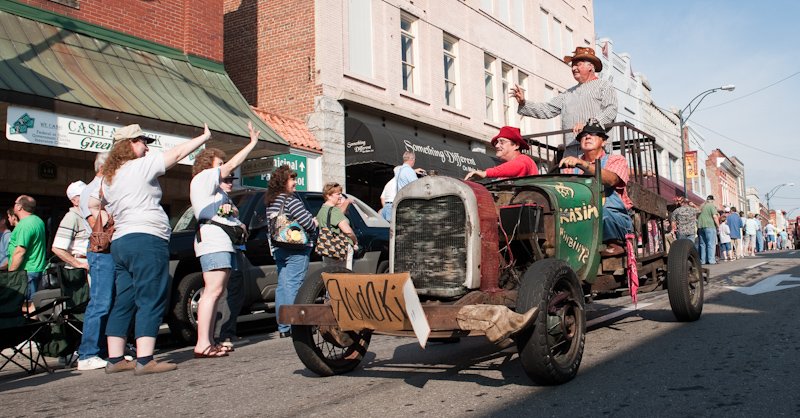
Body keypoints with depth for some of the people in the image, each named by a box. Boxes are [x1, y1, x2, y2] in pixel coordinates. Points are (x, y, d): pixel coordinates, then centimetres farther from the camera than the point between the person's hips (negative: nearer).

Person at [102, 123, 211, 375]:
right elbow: (178, 153, -1)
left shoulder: (108, 177, 20)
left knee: (123, 302, 11)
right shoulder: (141, 166, -5)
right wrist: (204, 137, 7)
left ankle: (115, 359, 13)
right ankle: (144, 361, -14)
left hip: (120, 242, 9)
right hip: (147, 240, -9)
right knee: (151, 301, -10)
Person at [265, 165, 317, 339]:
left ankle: (283, 328, 14)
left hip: (278, 249, 8)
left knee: (282, 286, 10)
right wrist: (314, 224, 6)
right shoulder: (290, 199, -13)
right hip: (296, 249, -8)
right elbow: (306, 221, -17)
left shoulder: (270, 202, 13)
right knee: (294, 286, -7)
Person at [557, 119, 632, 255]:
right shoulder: (571, 166, 19)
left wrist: (582, 164, -30)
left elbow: (611, 179, -16)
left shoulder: (616, 160, 9)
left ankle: (615, 244, -17)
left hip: (616, 219, -1)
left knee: (601, 212, -36)